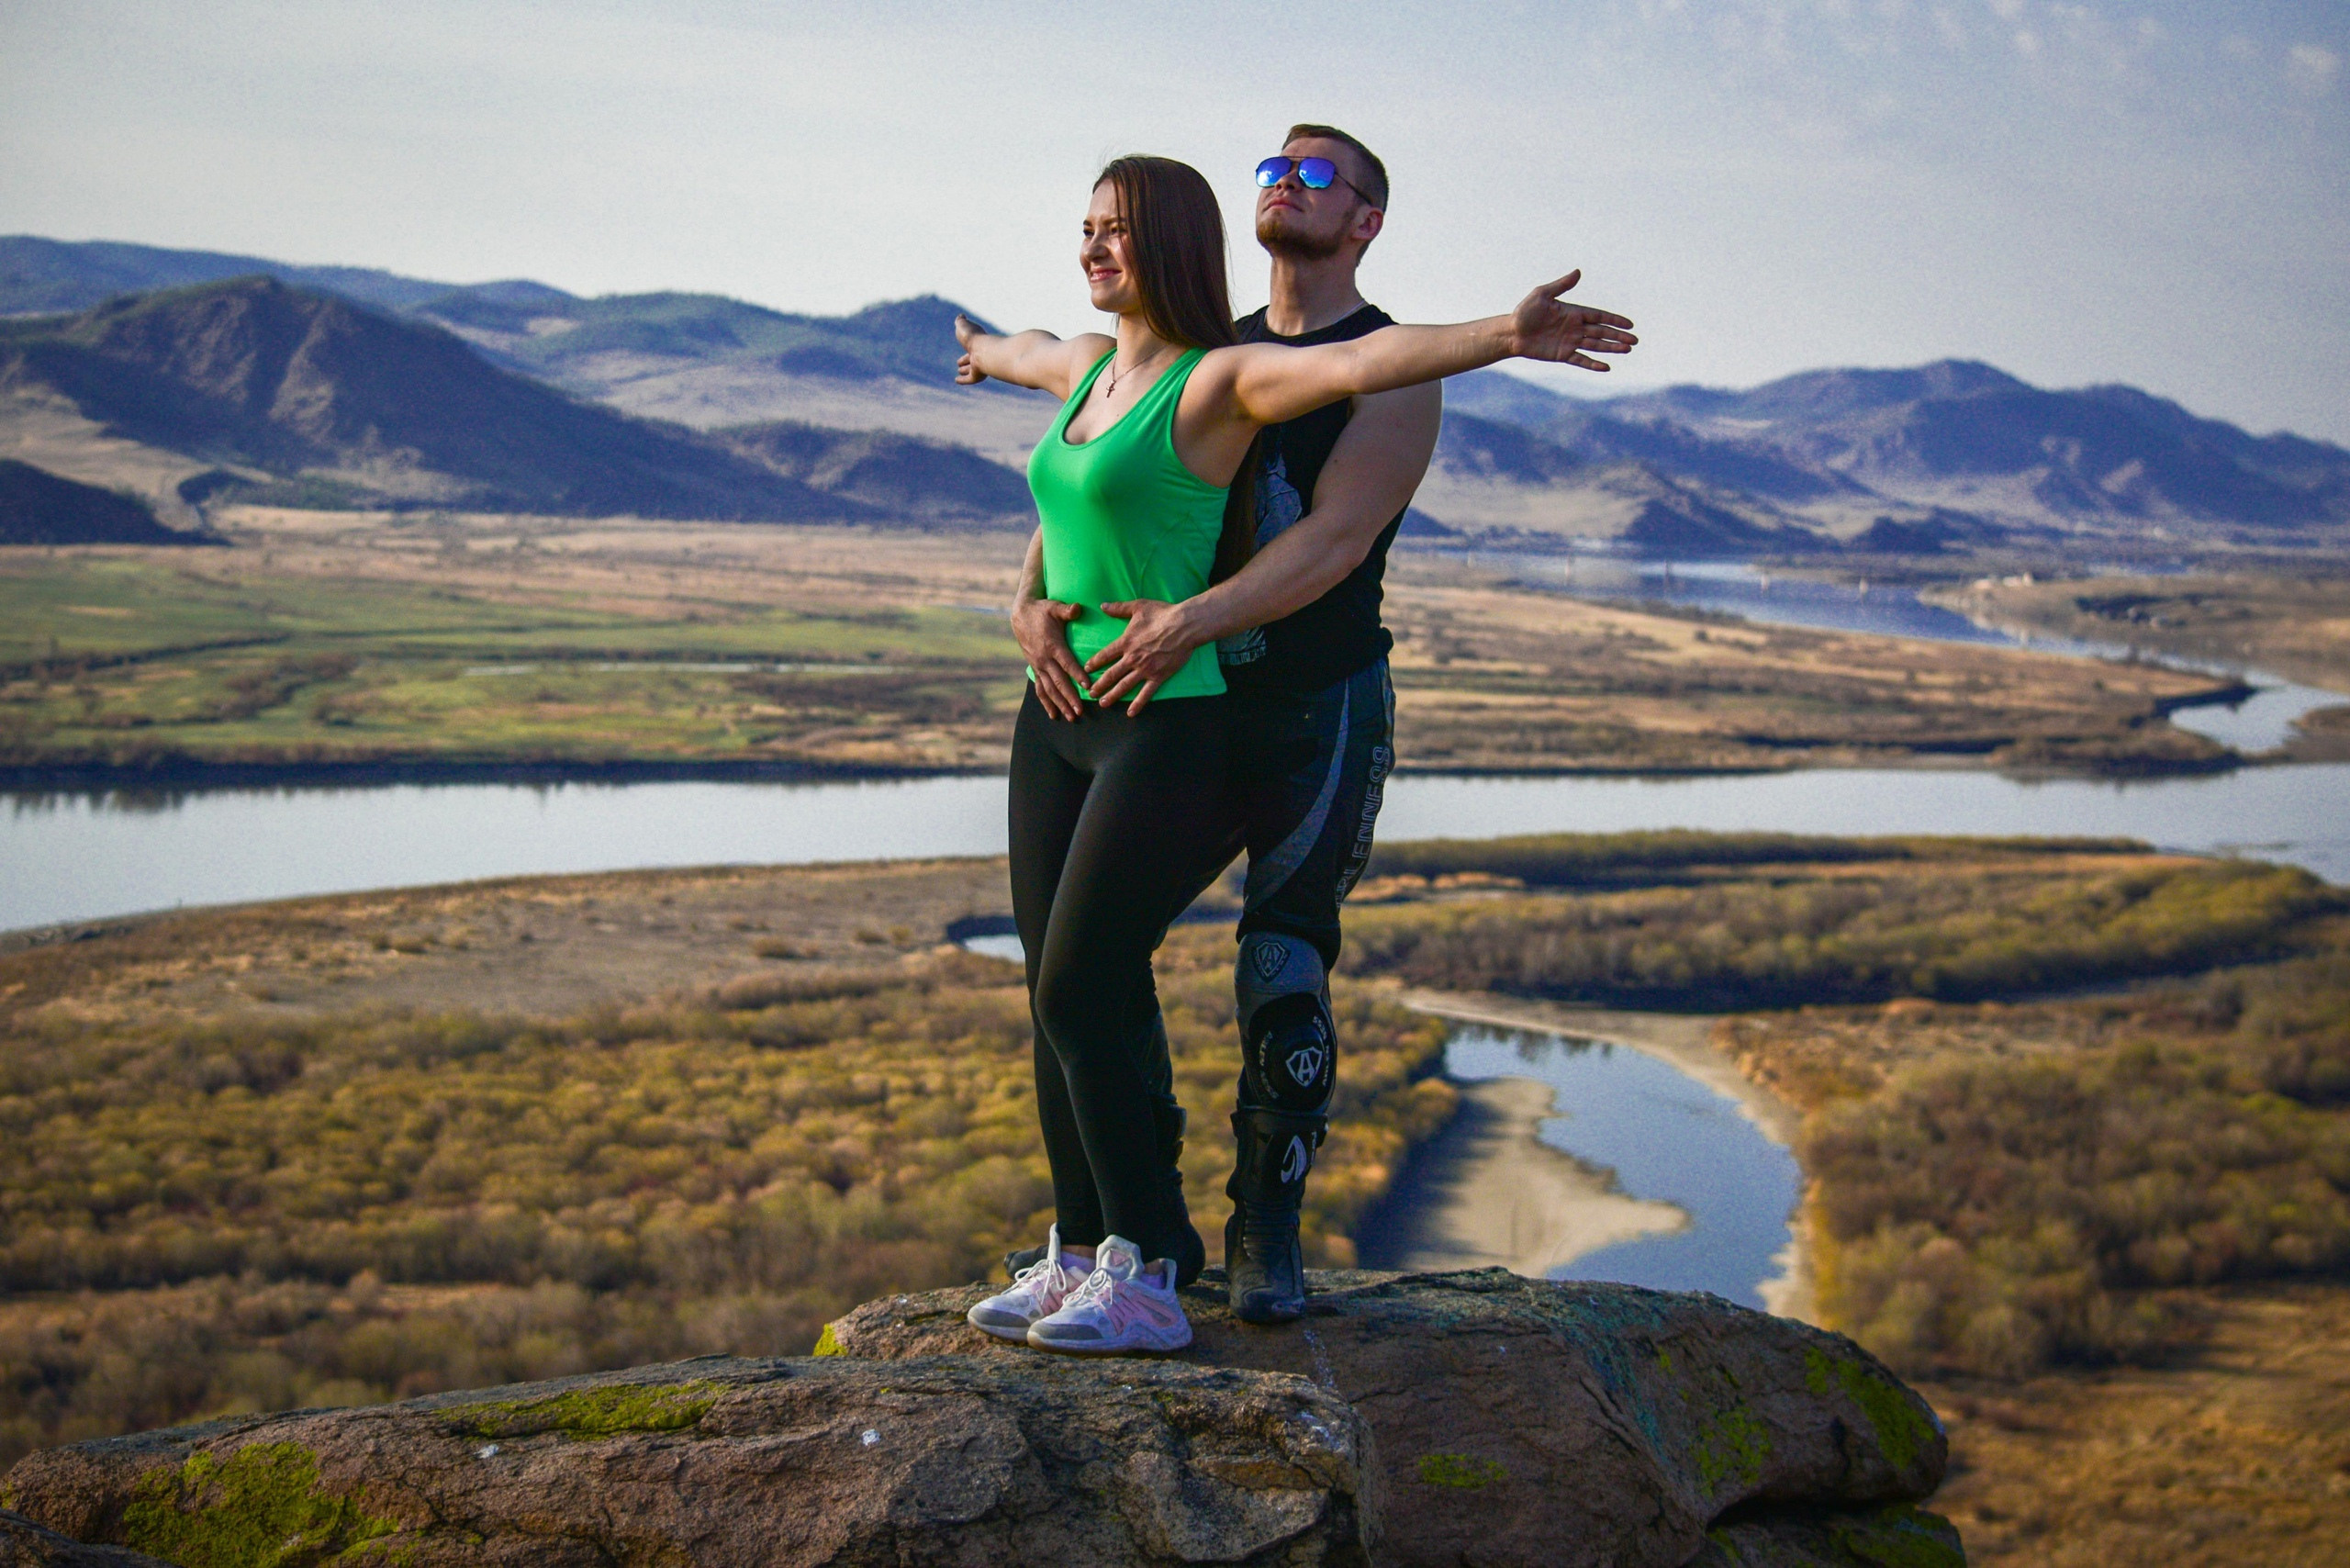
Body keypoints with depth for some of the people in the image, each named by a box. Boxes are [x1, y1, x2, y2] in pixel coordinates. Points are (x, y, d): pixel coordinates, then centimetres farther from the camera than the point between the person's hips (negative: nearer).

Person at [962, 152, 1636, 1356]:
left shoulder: (1223, 380, -11)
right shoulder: (1092, 368, 13)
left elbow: (1364, 361, -28)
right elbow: (1030, 355, 39)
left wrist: (1502, 337, -44)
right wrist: (986, 353, 61)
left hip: (1168, 731, -8)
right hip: (1062, 723, 8)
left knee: (1079, 998, -11)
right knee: (1059, 1004, 7)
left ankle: (1146, 1283, -2)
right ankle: (1079, 1257, 17)